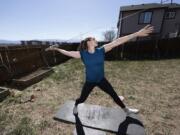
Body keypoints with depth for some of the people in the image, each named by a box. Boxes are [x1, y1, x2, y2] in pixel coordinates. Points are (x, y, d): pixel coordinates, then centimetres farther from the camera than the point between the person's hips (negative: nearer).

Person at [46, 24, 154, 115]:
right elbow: (69, 53, -2)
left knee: (114, 95, 17)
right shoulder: (82, 54, -14)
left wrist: (137, 34, -14)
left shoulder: (101, 50, -12)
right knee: (82, 99, 16)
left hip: (101, 80, 2)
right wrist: (56, 49, 5)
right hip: (89, 82, -1)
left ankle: (126, 110, 45)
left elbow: (116, 42, -16)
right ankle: (75, 106, 55)